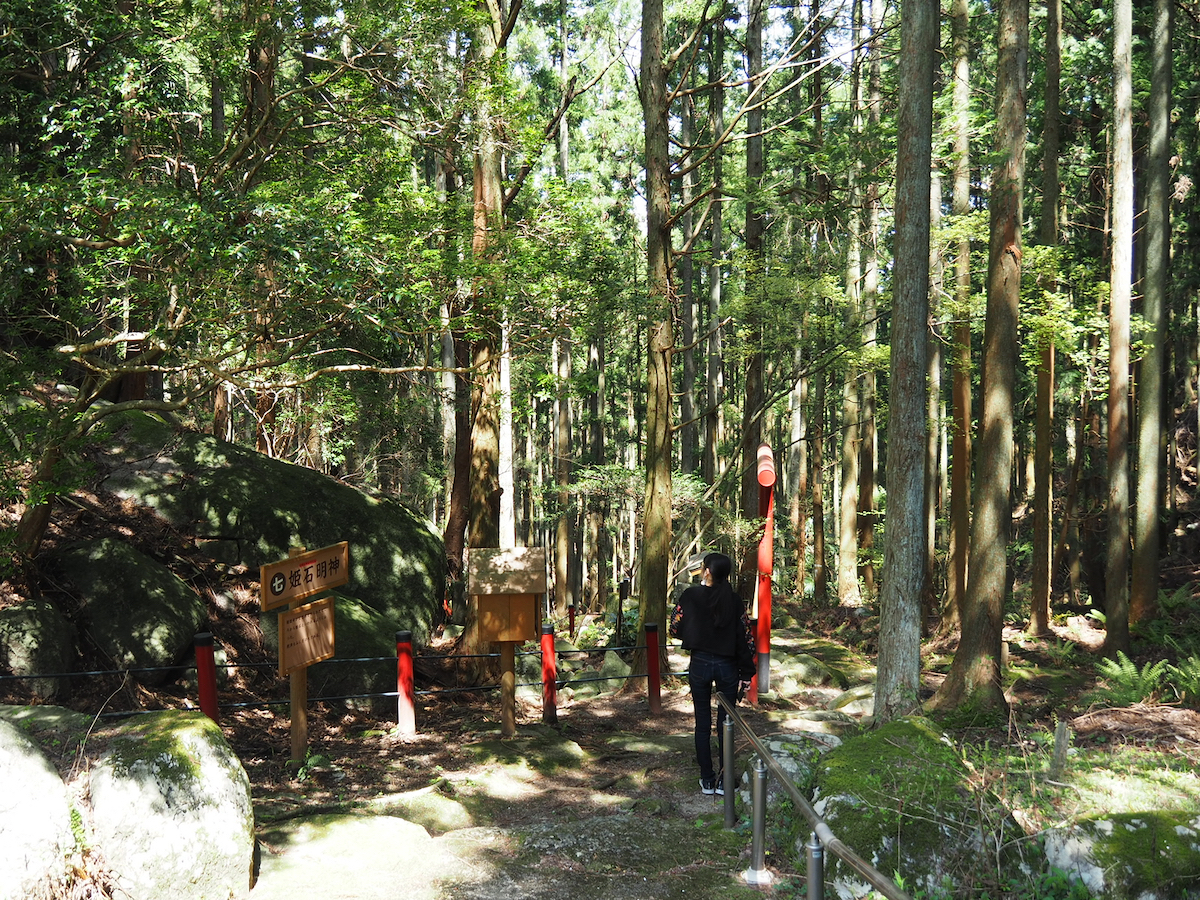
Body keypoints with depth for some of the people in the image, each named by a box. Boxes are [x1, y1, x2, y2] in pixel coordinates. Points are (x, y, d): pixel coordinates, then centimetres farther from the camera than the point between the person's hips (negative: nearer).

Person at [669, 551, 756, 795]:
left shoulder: (691, 596, -9)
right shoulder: (734, 601, -5)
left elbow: (675, 629, -3)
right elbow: (744, 639, -4)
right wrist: (745, 674, 3)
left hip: (700, 664, -1)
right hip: (727, 666, 1)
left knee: (703, 724, 10)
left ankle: (707, 780, 14)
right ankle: (725, 781, 12)